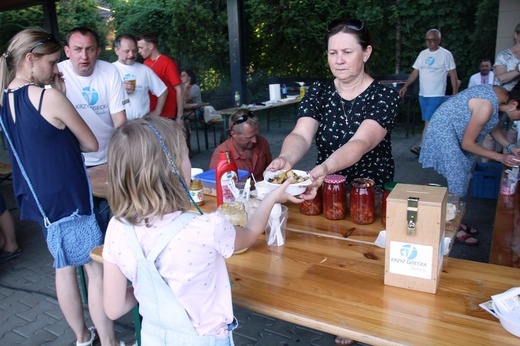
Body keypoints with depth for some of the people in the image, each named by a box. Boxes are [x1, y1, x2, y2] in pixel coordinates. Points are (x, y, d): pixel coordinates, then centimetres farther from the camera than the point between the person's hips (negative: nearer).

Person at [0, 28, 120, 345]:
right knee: (97, 268, 4)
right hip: (68, 195, -8)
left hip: (35, 196, 8)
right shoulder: (49, 96, -18)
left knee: (64, 266, 19)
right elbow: (91, 144, -10)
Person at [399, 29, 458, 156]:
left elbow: (453, 74, -6)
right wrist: (405, 86, -1)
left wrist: (455, 93, -9)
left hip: (436, 95, -6)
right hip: (422, 94, 6)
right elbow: (415, 72, 10)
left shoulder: (446, 54, -7)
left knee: (429, 121, -11)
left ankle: (422, 147, -13)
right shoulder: (422, 54, 9)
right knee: (429, 122, 12)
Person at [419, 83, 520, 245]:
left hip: (457, 129, 10)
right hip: (445, 130, -10)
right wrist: (500, 157, -18)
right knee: (457, 179, -8)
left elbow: (493, 126, 13)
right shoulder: (487, 106, -30)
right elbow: (467, 144, -22)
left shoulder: (503, 95, -4)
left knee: (463, 176, 12)